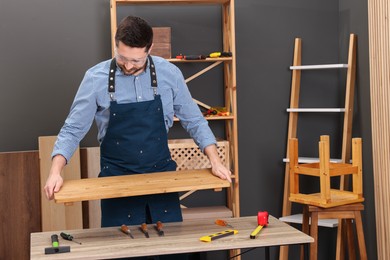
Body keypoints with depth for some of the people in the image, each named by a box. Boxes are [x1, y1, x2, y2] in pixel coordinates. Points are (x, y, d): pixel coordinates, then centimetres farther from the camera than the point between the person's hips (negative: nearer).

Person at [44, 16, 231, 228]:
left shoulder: (170, 74, -5)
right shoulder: (96, 78, -10)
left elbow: (193, 120, 3)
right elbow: (73, 130, -7)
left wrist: (215, 162, -6)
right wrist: (55, 172, -20)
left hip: (162, 173, 2)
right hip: (118, 178, -1)